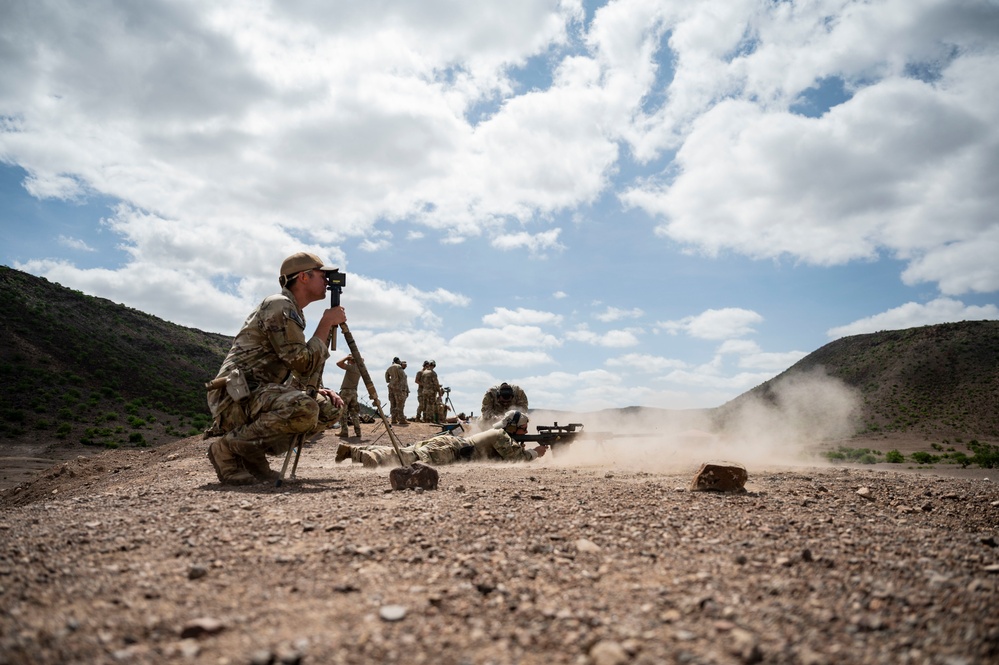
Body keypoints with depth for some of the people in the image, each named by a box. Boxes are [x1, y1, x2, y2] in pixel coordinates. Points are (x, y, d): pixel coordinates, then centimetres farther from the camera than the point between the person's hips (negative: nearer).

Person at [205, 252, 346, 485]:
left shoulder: (294, 312, 19)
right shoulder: (279, 306, -11)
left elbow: (298, 369, 24)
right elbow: (304, 365, -18)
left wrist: (317, 389, 6)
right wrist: (326, 323, -10)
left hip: (263, 392, 10)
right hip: (239, 396, -10)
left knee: (330, 407, 7)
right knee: (304, 409, -33)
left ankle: (254, 453, 6)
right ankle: (228, 447, -13)